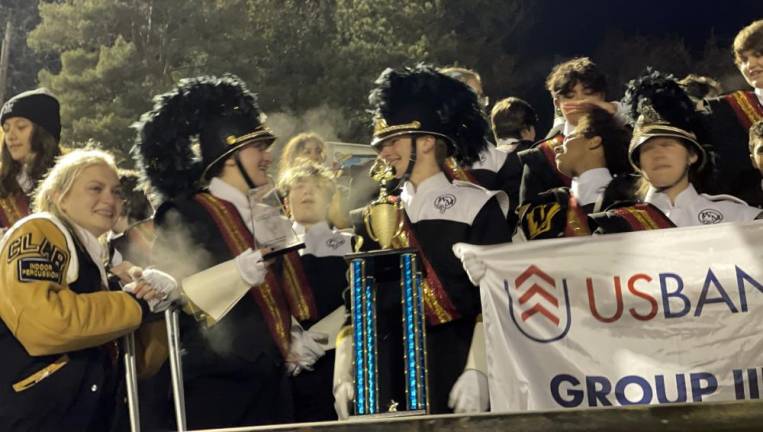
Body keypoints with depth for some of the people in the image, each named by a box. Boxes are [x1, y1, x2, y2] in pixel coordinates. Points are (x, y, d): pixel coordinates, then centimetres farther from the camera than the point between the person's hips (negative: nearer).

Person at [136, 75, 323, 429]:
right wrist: (238, 273, -27)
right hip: (216, 388, -7)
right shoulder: (183, 215, -7)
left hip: (270, 384, 7)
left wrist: (292, 339, 7)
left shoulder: (265, 217, 16)